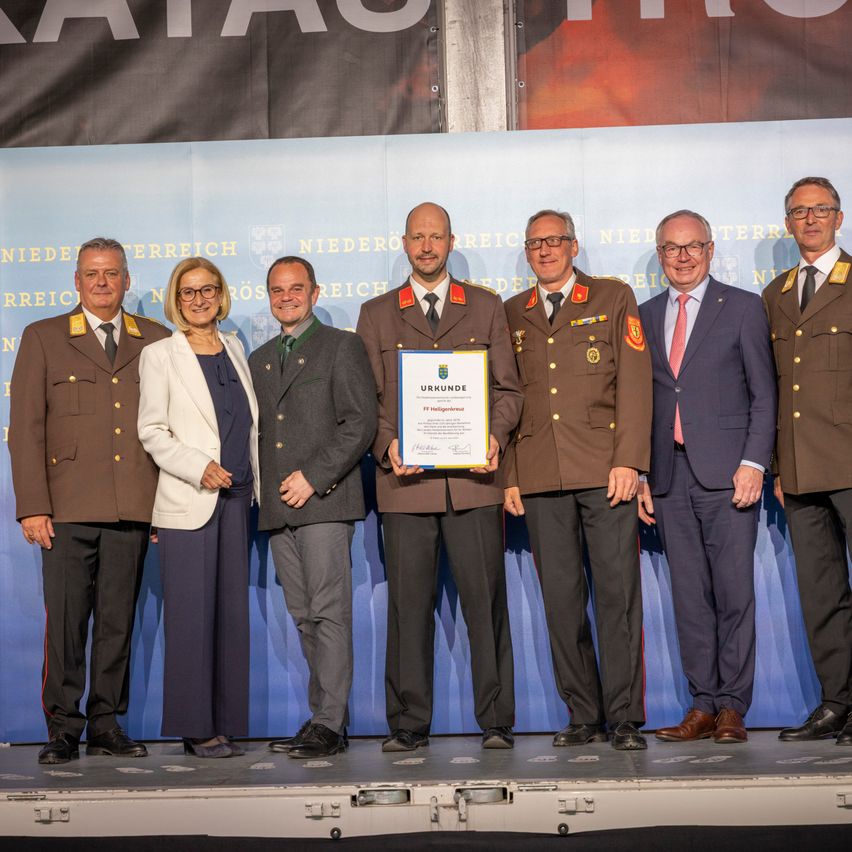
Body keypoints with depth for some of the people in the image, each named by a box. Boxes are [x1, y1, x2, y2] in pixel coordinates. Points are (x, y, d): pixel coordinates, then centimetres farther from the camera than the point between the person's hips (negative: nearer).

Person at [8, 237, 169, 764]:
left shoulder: (157, 341, 13)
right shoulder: (43, 339, 8)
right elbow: (25, 428, 3)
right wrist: (33, 506, -6)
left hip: (134, 509, 2)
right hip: (68, 507, -2)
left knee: (119, 621, 6)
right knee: (65, 621, -2)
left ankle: (106, 725, 15)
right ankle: (64, 729, 7)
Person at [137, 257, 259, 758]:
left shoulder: (234, 350, 15)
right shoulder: (160, 356, 1)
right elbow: (152, 431, -4)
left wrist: (257, 483, 12)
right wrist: (199, 468, -16)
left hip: (235, 497, 5)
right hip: (187, 503, -5)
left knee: (233, 609, 5)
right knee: (191, 614, -6)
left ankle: (226, 721, 12)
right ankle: (196, 728, 0)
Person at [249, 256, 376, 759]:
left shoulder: (342, 346, 2)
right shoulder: (260, 360, 21)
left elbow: (361, 422, -7)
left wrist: (314, 477, -13)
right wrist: (263, 491, 9)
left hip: (325, 499, -6)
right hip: (279, 507, 6)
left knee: (329, 612, -9)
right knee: (305, 618, 6)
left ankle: (328, 723, -8)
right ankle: (328, 719, 11)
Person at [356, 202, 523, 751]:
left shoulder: (486, 308, 14)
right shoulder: (376, 315, 14)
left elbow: (508, 389, 10)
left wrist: (496, 438, -8)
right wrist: (388, 446, -8)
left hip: (473, 479, 0)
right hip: (405, 479, 0)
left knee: (486, 600, -1)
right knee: (408, 605, 2)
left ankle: (497, 721, 6)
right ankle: (409, 725, 10)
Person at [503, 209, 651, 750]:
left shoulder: (614, 299, 9)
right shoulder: (512, 315, 17)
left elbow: (635, 382, 1)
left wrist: (628, 460, -9)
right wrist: (508, 476, 7)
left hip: (604, 470, -3)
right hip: (540, 477, 3)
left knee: (618, 592, -5)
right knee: (561, 598, 2)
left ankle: (625, 718, 2)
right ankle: (585, 717, 10)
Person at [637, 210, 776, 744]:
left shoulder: (743, 307, 5)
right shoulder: (645, 316, 16)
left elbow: (764, 394, 1)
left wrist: (754, 464, -10)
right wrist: (639, 474, 7)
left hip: (726, 474, -3)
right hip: (669, 476, 3)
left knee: (734, 593, -4)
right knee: (689, 596, 5)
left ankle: (732, 707, 4)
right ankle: (703, 705, 11)